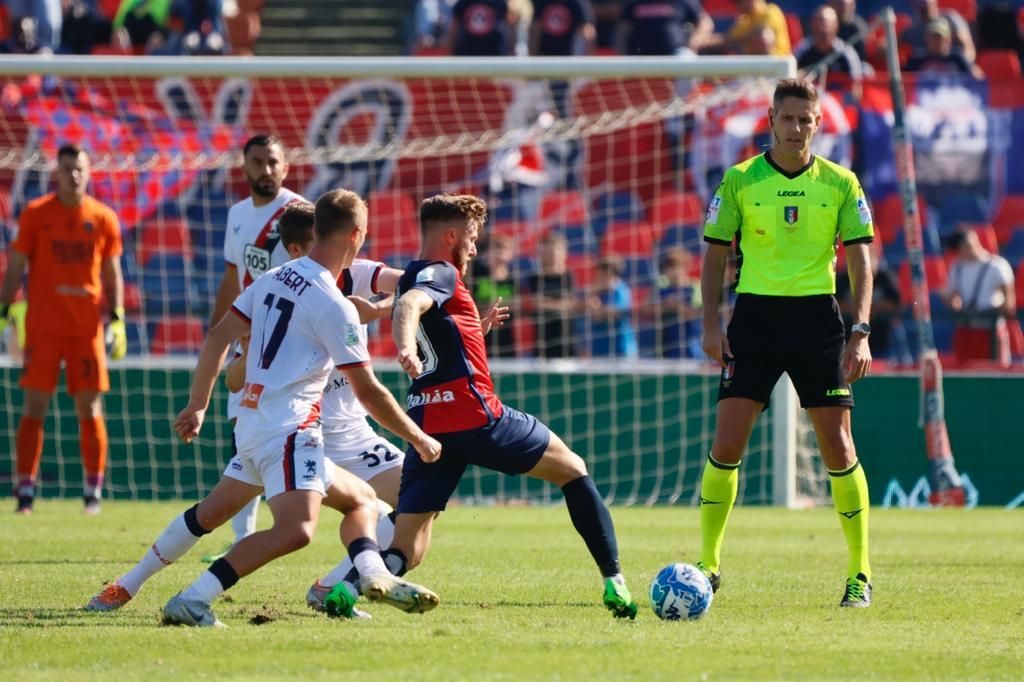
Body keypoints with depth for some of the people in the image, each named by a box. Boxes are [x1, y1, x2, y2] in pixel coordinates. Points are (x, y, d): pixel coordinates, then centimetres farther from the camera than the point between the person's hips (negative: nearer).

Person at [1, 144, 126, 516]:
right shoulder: (35, 214, 1)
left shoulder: (104, 219, 5)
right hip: (42, 326, -1)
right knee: (34, 406, -4)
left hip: (87, 327, 1)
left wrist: (117, 317, 1)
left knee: (90, 408, 1)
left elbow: (112, 273, 11)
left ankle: (94, 491, 9)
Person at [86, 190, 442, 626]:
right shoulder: (335, 307, -12)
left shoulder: (274, 279, 11)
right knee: (295, 529, -24)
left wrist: (198, 405, 19)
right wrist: (418, 438, 2)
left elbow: (218, 338, 12)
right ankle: (193, 601, -30)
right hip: (289, 429, -9)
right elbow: (369, 394, -9)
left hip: (253, 423, 9)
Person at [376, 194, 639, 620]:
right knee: (572, 469, 14)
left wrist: (477, 330, 35)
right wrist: (406, 347, -46)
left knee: (407, 549, 0)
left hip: (427, 423, 8)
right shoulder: (441, 274, -4)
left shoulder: (413, 278, 24)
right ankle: (614, 581, 7)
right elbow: (409, 305, -28)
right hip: (474, 415, -8)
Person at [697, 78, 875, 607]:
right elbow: (715, 254, 6)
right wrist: (710, 323, -5)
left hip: (817, 315, 0)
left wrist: (860, 332, -7)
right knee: (726, 443, -7)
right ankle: (709, 565, 4)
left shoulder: (840, 184, 2)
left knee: (837, 445, -3)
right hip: (755, 312, 0)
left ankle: (860, 572, 7)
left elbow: (859, 262, 3)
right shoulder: (739, 181, 1)